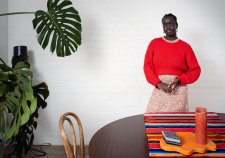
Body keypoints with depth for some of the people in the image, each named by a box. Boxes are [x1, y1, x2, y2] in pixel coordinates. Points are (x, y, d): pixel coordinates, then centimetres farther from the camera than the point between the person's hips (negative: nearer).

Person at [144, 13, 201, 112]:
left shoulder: (185, 46, 4)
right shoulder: (154, 43, 7)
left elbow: (195, 70, 5)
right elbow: (147, 66, 3)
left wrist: (179, 80, -11)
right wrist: (158, 83, -11)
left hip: (179, 90, -1)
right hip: (159, 89, 1)